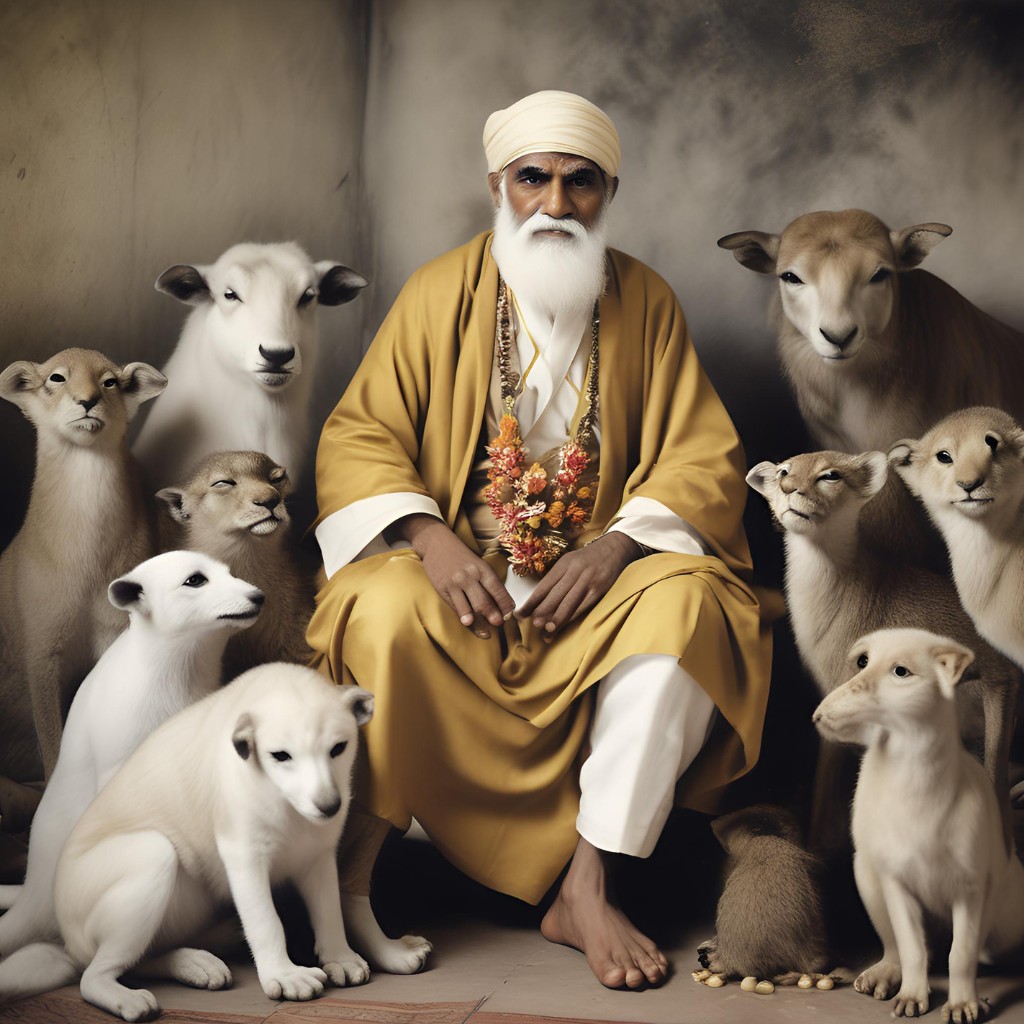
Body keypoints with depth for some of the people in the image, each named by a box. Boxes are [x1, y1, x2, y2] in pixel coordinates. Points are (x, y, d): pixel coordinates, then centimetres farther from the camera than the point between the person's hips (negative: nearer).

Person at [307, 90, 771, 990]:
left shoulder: (646, 302, 6)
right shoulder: (442, 292, 3)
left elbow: (704, 458, 2)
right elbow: (357, 437, -1)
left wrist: (613, 547, -17)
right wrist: (429, 537, -20)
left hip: (599, 576, 1)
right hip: (462, 571, -1)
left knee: (685, 609, -31)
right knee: (387, 615, -33)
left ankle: (588, 888, -25)